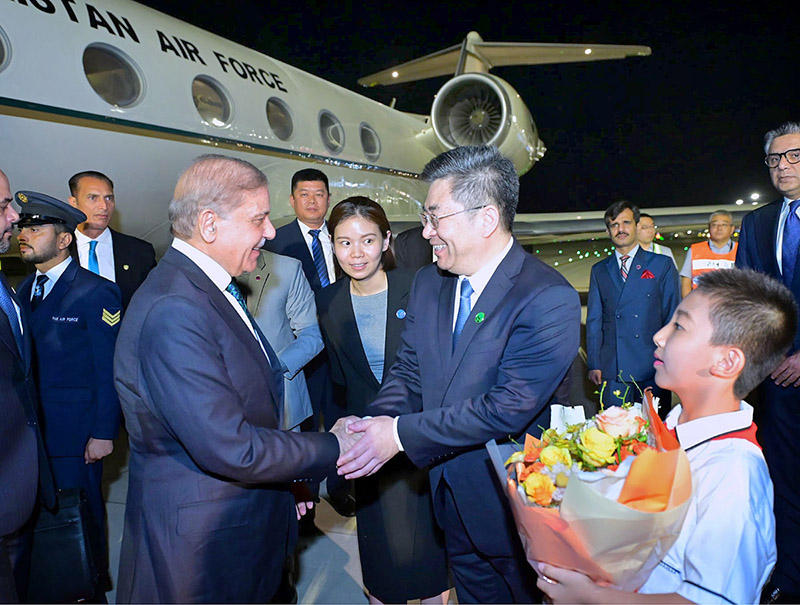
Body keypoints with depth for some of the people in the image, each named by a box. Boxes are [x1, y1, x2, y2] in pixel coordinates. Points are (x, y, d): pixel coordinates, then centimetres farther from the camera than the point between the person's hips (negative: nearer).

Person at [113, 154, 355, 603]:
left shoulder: (211, 289, 6)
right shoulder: (173, 312, -27)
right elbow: (230, 449, -28)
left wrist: (282, 485, 11)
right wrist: (333, 447, -16)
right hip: (204, 548, -9)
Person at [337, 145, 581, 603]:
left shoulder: (550, 301, -26)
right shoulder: (428, 283, -2)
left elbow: (507, 409, -29)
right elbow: (408, 371, 2)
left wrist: (402, 433, -25)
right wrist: (372, 424, -17)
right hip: (452, 495, 6)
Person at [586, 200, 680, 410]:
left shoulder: (662, 265, 6)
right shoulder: (599, 270, 12)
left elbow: (672, 315, 4)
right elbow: (594, 320, 10)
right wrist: (593, 364, 3)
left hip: (653, 366, -1)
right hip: (612, 368, 2)